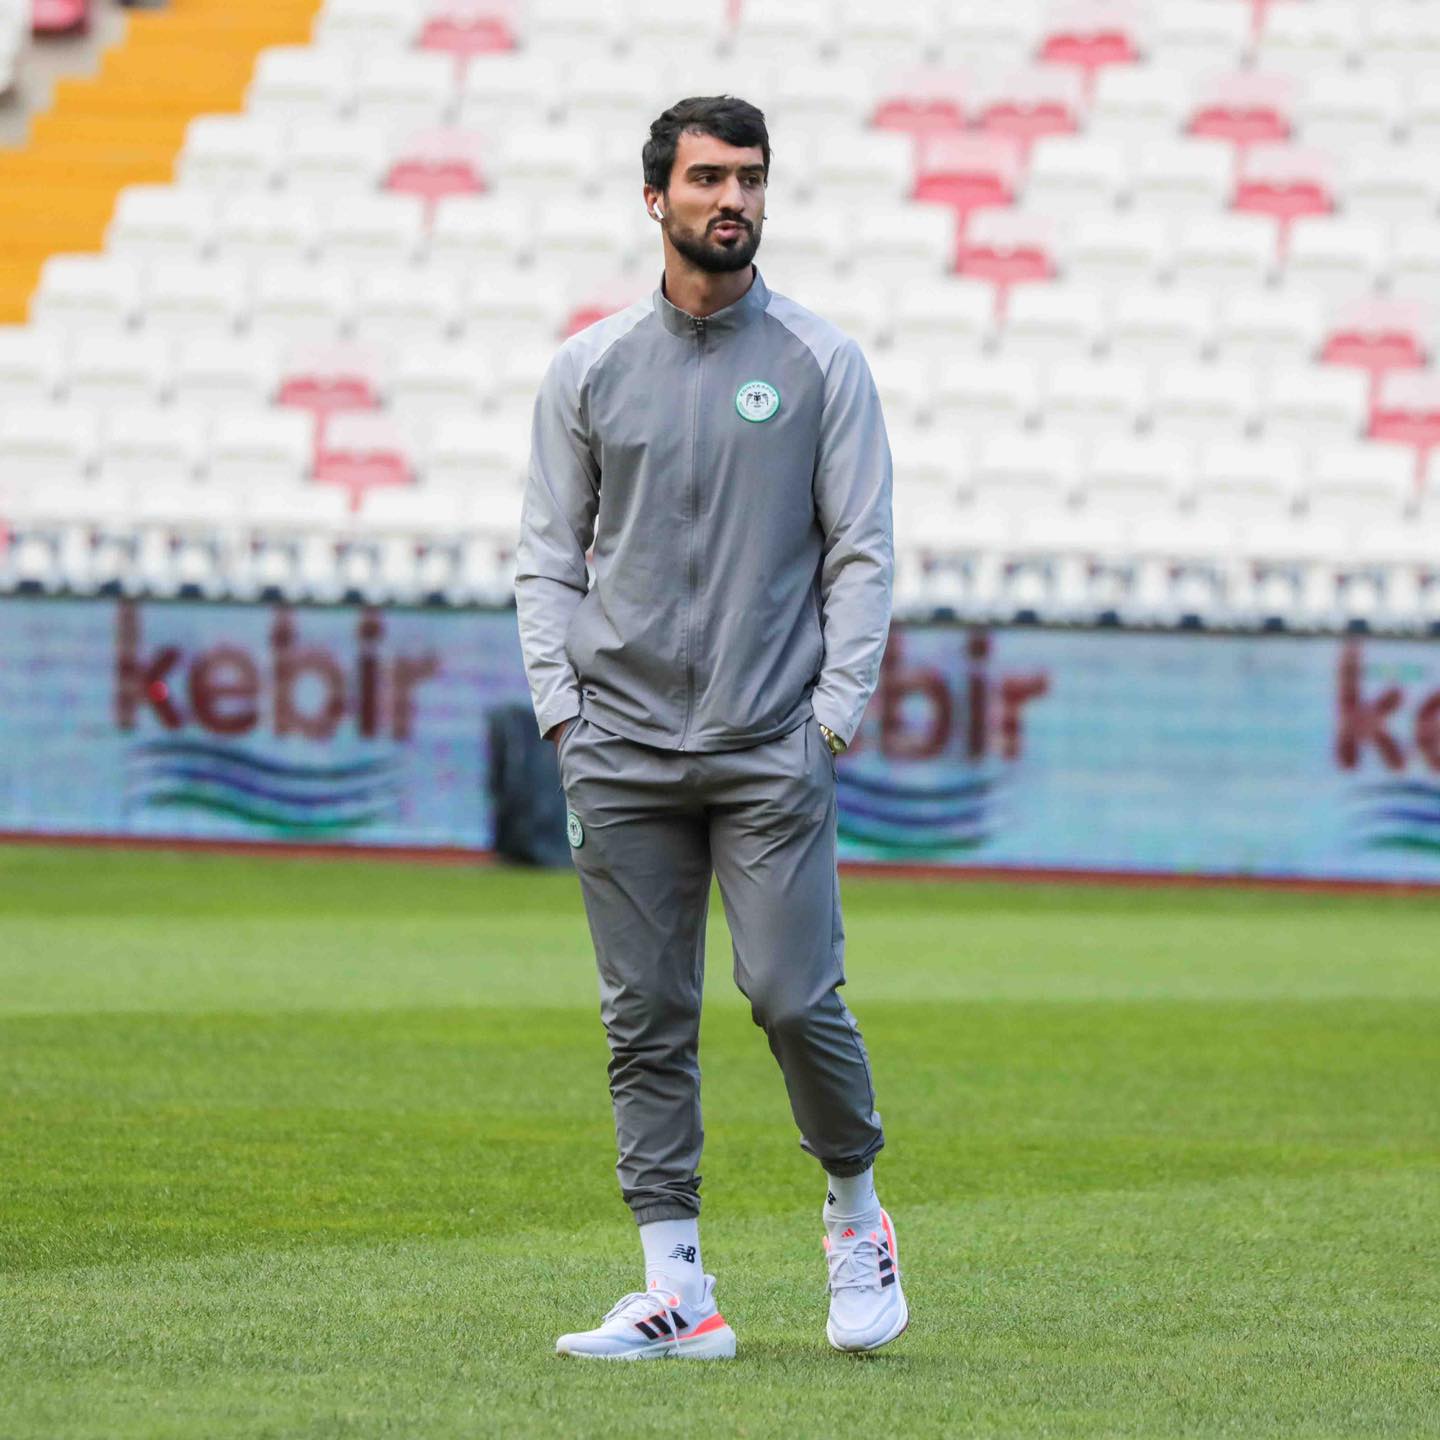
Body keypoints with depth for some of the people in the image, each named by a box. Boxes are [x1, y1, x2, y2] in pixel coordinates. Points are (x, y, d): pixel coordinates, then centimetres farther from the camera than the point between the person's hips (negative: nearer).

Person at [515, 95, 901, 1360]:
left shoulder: (821, 363, 5)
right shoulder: (588, 370, 9)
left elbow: (862, 550, 4)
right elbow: (549, 553, 12)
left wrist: (836, 711, -5)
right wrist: (562, 706, 0)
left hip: (772, 749, -2)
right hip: (622, 751, 2)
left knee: (793, 995, -9)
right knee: (646, 1019, 1)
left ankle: (856, 1208, 17)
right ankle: (678, 1290, 4)